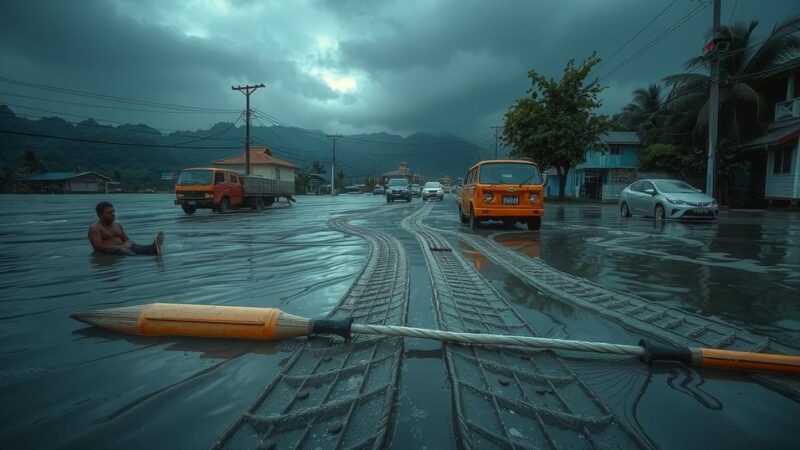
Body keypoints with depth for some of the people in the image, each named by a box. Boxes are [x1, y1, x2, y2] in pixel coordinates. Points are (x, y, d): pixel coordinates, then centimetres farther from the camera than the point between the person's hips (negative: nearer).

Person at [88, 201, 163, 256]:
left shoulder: (117, 226, 22)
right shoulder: (94, 228, 2)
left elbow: (127, 239, 18)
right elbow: (99, 247, -10)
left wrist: (127, 244, -8)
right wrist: (120, 247, -18)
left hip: (123, 248, 4)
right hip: (109, 252, -4)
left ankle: (153, 249, -60)